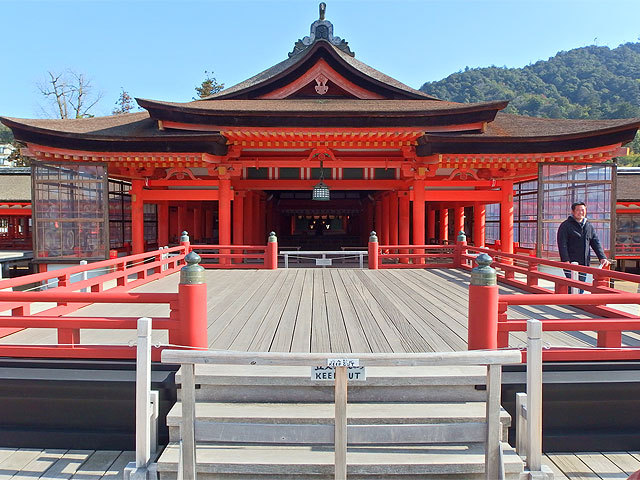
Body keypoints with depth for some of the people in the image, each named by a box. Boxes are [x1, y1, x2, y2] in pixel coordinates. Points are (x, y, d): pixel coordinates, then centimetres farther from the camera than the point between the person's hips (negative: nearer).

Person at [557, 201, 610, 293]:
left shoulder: (589, 227, 17)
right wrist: (565, 260, -19)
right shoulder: (565, 225, -1)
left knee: (581, 288, 8)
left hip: (584, 264, 6)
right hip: (570, 263, -6)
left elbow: (596, 244, 15)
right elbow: (562, 244, -9)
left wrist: (602, 257, 0)